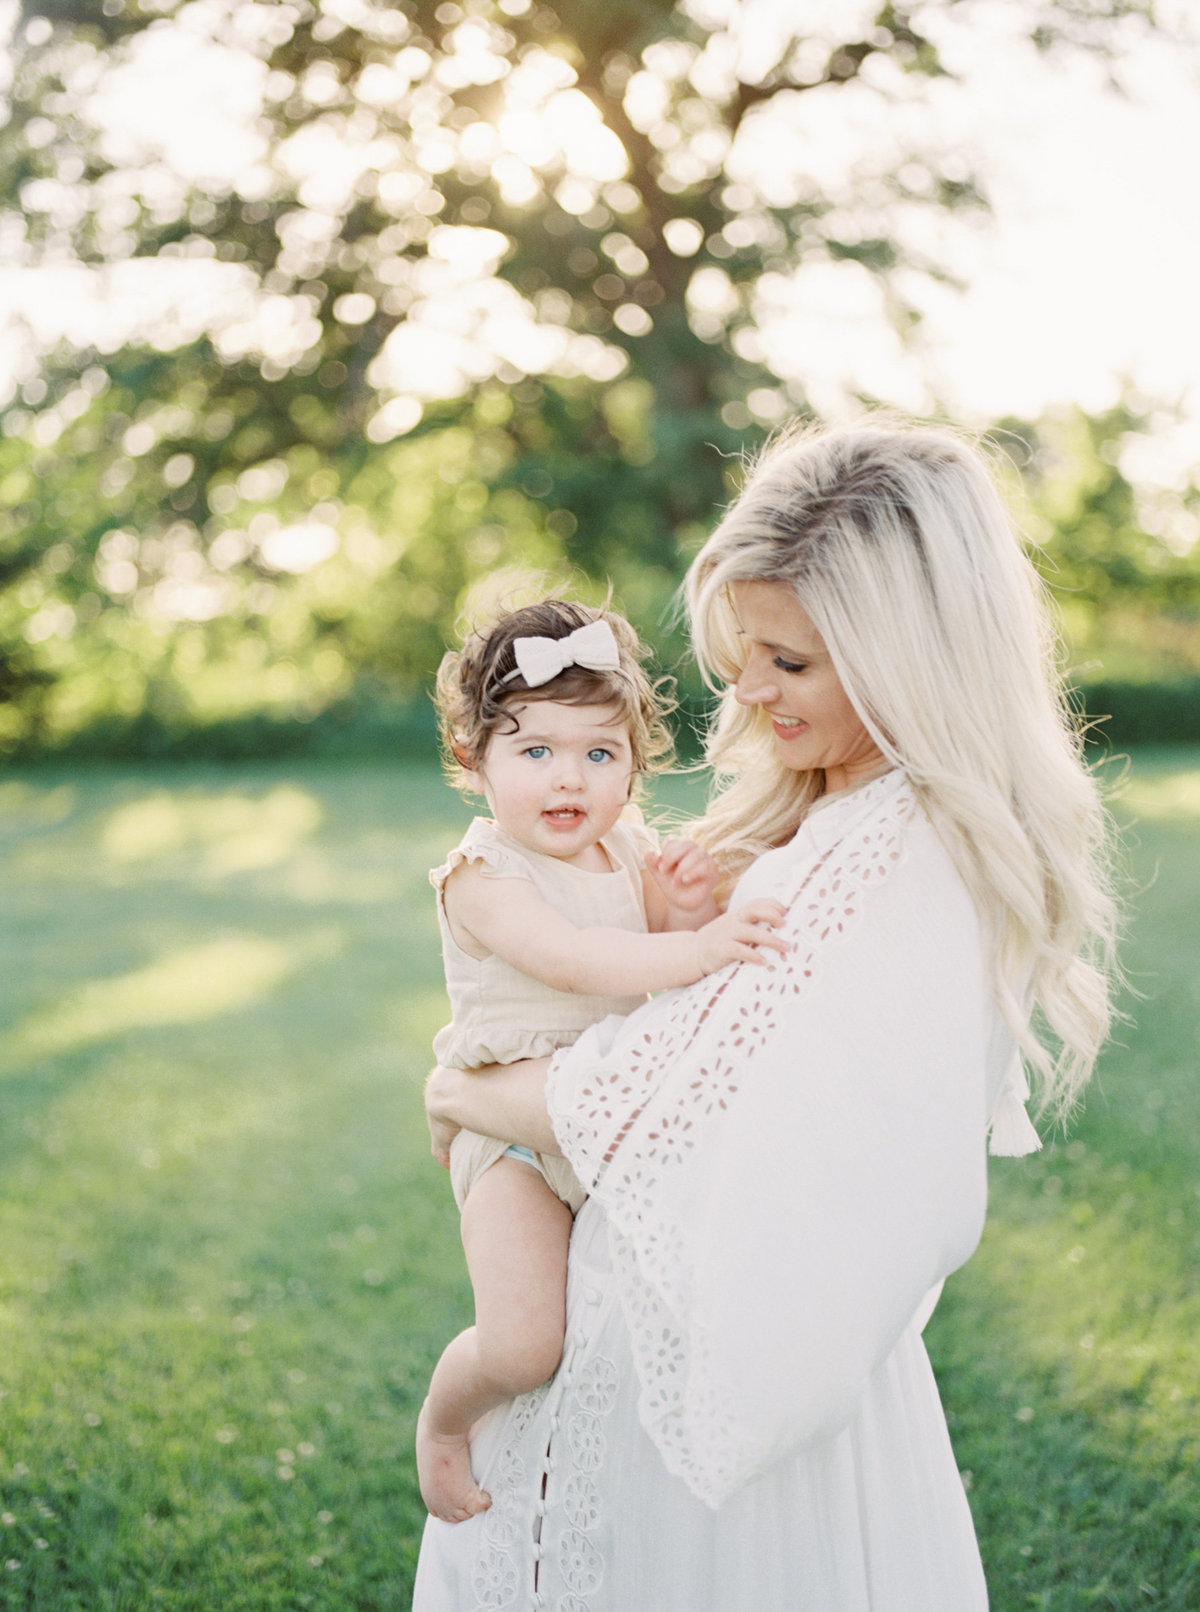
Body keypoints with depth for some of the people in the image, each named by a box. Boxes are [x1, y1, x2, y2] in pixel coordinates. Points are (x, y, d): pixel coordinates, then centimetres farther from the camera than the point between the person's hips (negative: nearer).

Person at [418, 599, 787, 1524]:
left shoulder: (631, 849, 5)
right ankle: (442, 1419, 14)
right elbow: (573, 961, -32)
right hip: (519, 1138, -6)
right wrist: (697, 950, -43)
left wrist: (691, 904, -16)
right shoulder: (481, 879, -16)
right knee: (523, 1351, -20)